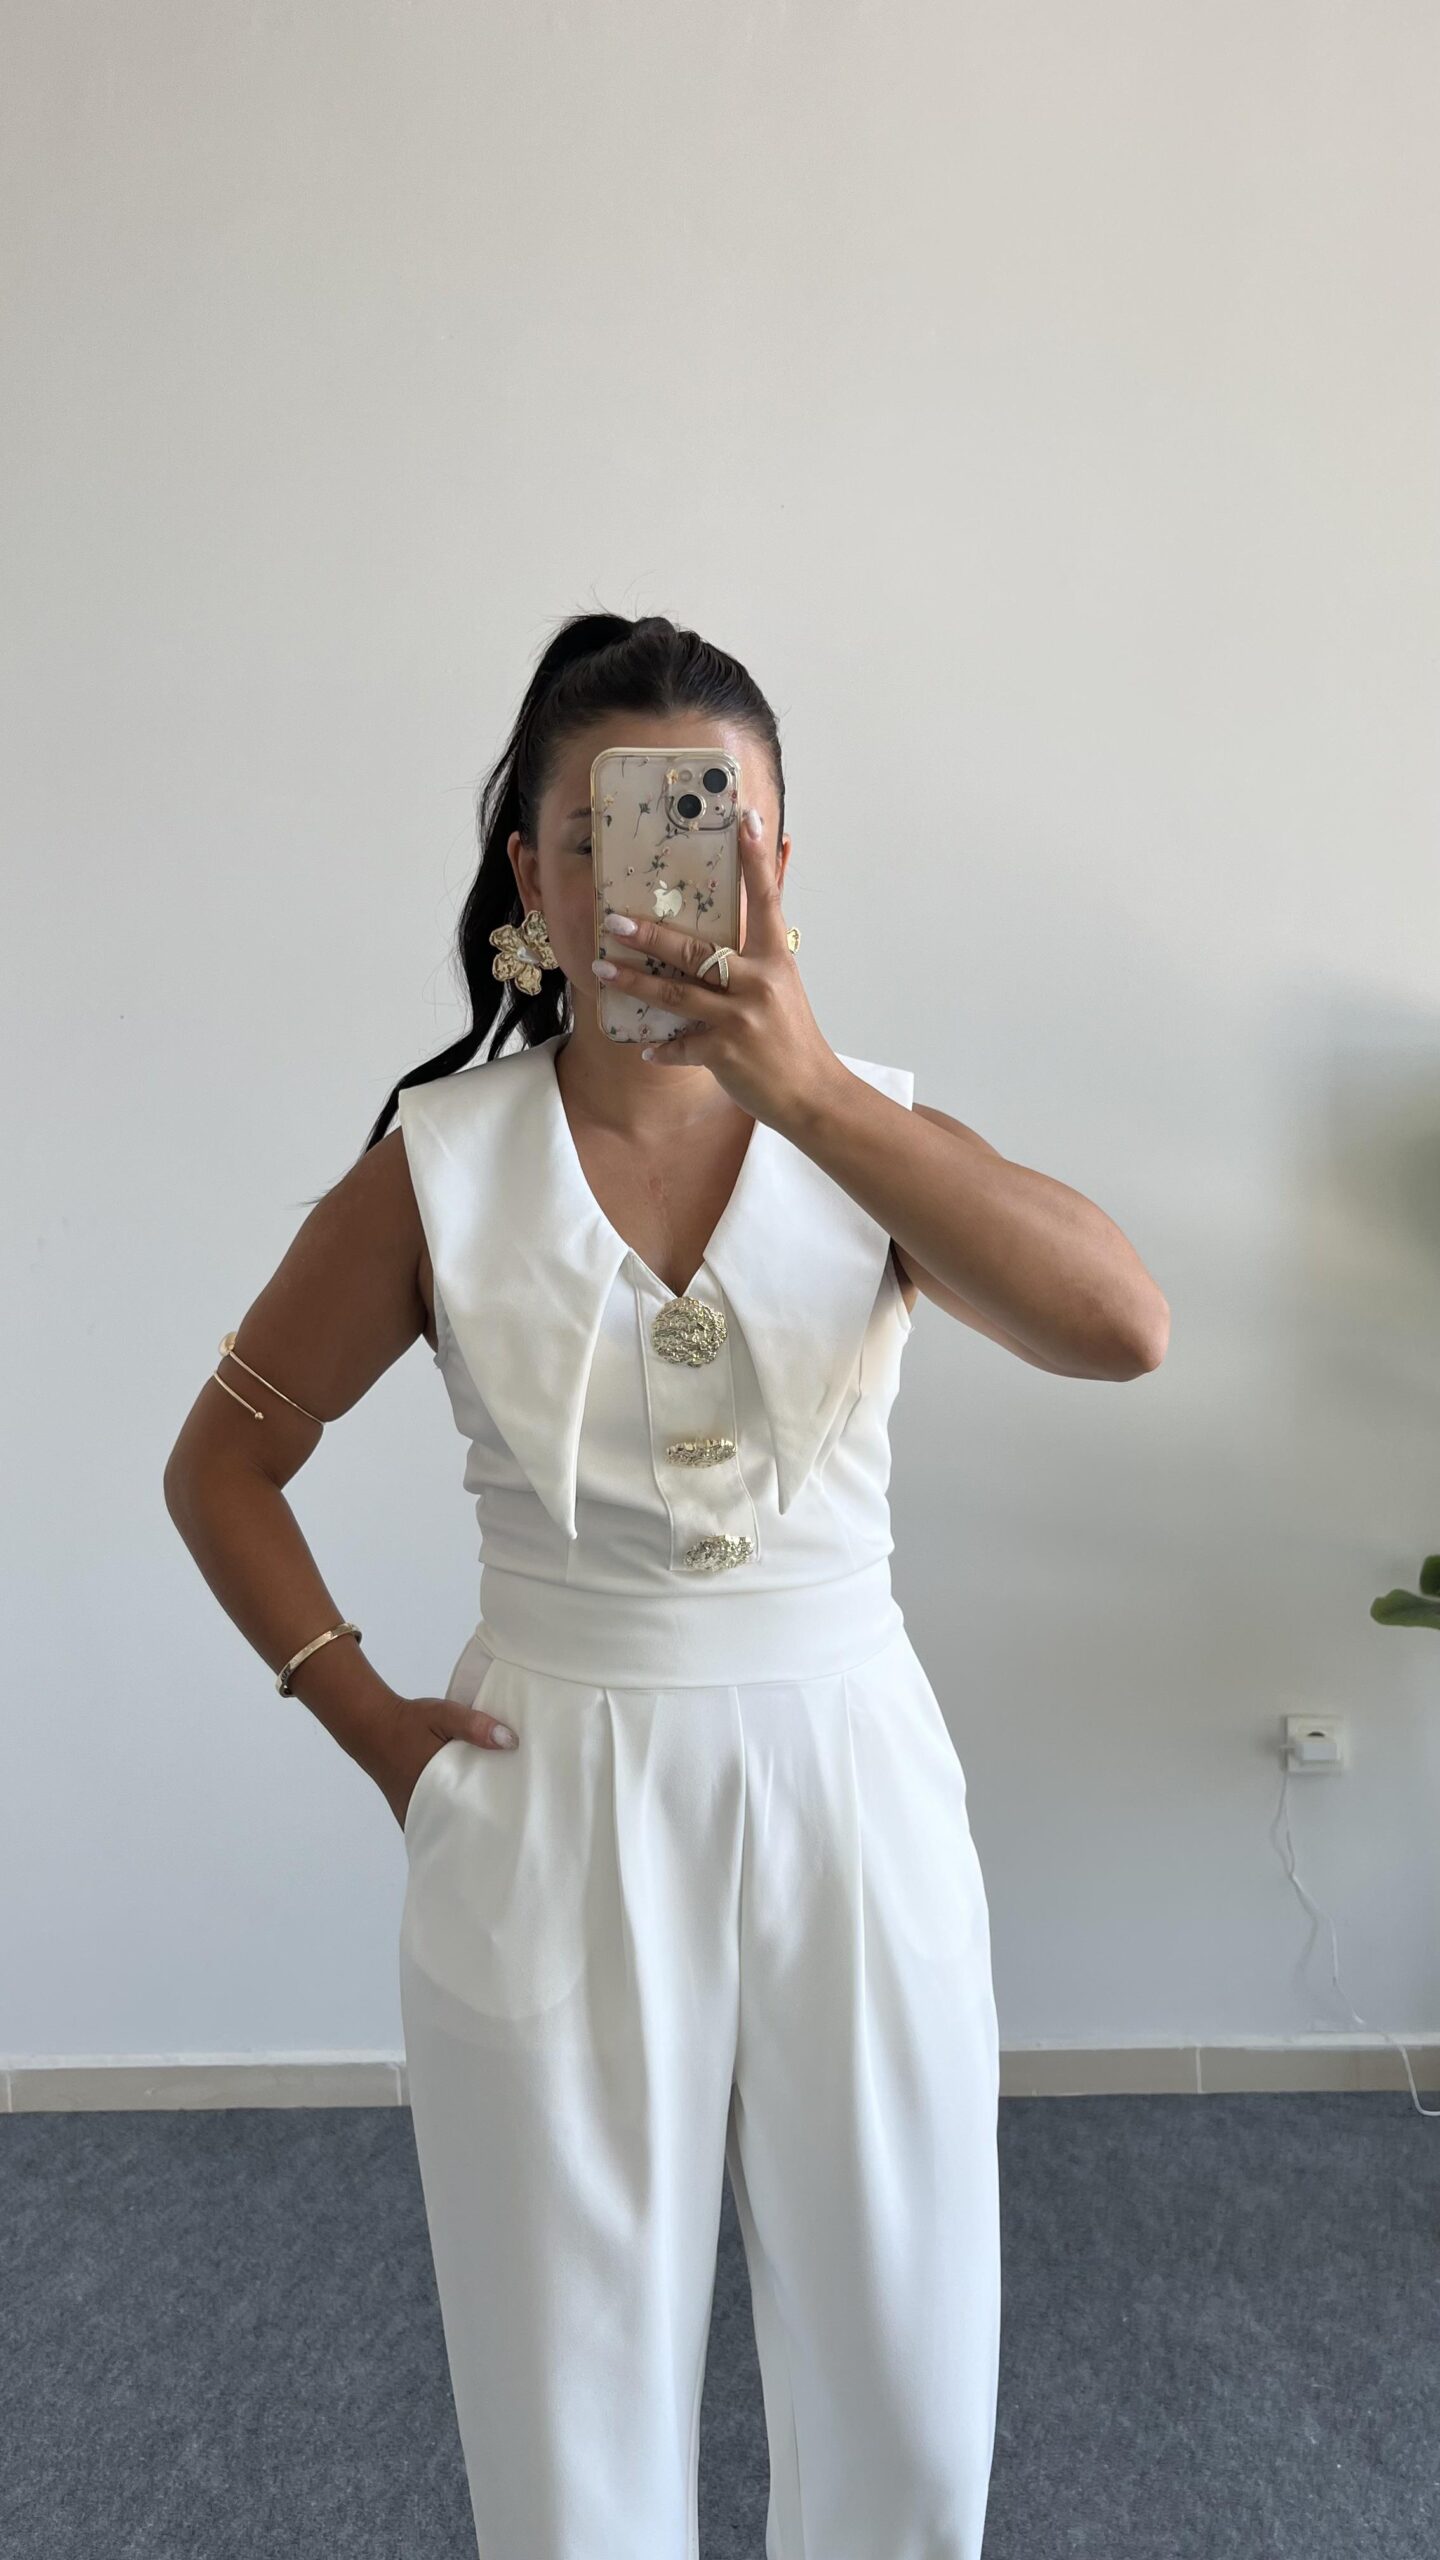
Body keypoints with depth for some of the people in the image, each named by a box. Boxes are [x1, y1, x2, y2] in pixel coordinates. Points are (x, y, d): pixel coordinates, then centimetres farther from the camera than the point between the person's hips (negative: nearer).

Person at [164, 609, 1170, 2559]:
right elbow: (223, 1464, 6)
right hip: (554, 1811, 0)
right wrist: (373, 1724, -2)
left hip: (849, 1780, 1)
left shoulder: (874, 1131, -3)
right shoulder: (440, 1166, -4)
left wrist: (806, 1089, -31)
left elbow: (1121, 1331, -23)